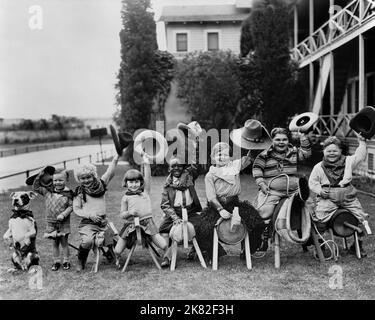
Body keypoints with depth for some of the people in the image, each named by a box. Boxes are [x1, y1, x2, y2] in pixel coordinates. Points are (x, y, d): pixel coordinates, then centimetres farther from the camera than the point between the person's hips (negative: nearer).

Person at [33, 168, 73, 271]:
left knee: (64, 242, 7)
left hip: (63, 223, -3)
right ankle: (56, 261, 22)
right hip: (51, 222, 3)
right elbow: (36, 187, 9)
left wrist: (63, 214, -22)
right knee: (54, 243, 11)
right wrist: (39, 176, -1)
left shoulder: (68, 193, -7)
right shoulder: (48, 191, 3)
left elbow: (71, 206, -9)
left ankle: (66, 261, 20)